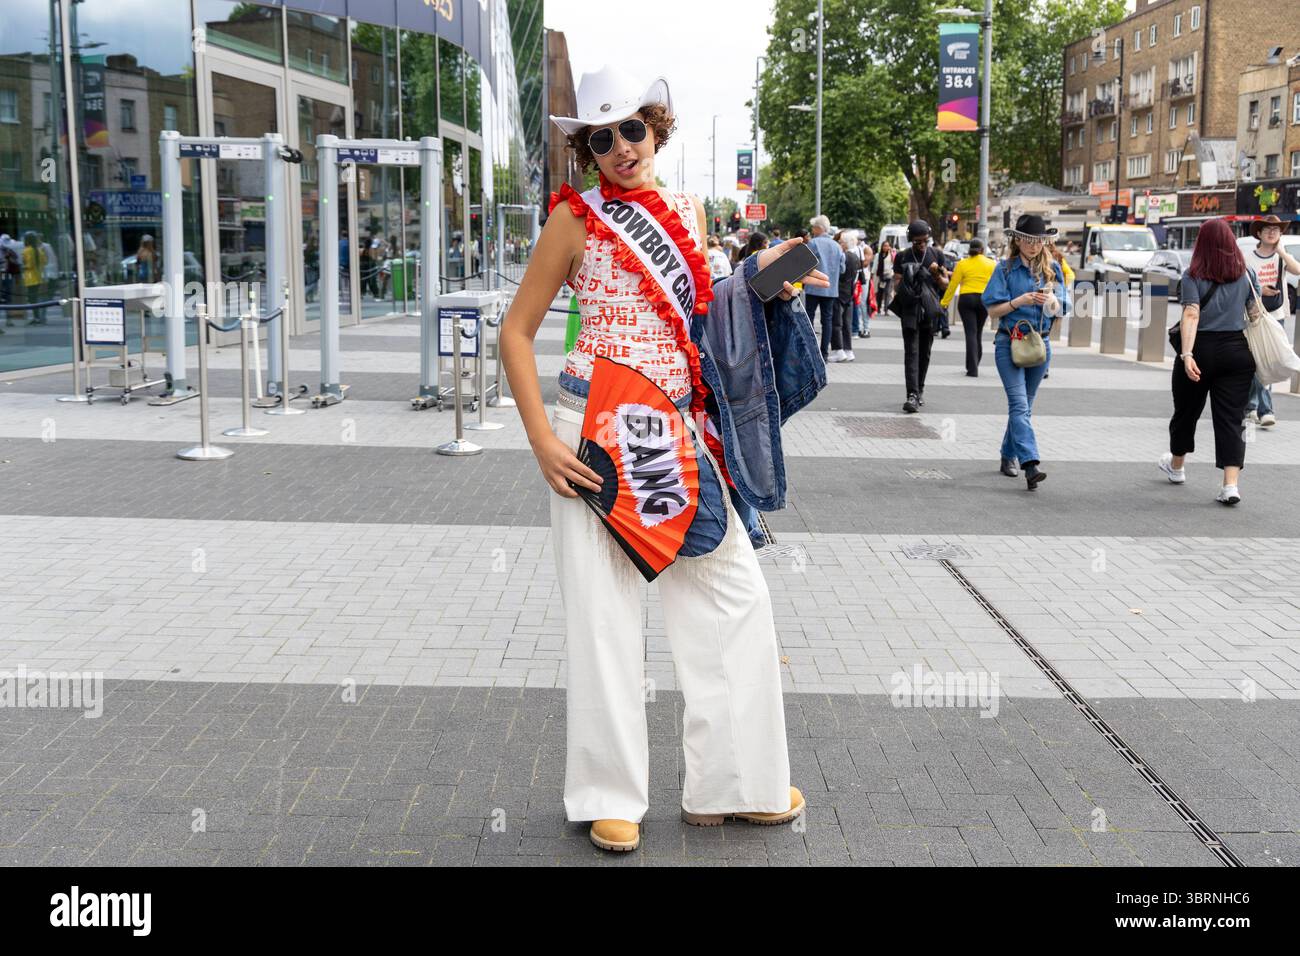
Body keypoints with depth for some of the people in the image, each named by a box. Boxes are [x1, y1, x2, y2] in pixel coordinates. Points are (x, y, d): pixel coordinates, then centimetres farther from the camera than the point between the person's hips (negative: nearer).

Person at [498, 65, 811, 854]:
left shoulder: (690, 211, 12)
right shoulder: (577, 219, -2)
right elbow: (517, 333, -1)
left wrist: (757, 276, 6)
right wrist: (542, 441, -10)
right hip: (596, 427, -5)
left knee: (736, 591, 5)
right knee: (604, 610, 1)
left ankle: (731, 781, 20)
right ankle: (612, 797, 16)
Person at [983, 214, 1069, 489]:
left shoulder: (1052, 269, 8)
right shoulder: (1006, 269, -2)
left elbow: (1060, 311, 8)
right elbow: (993, 311, -5)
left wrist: (1052, 301, -14)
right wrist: (1020, 301, -19)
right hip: (1009, 343, -4)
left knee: (1024, 405, 13)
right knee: (1019, 404, -16)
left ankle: (1009, 456, 30)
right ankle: (1030, 464, -27)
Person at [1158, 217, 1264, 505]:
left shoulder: (1193, 276, -6)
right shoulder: (1246, 274, 3)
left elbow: (1191, 316, -17)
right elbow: (1256, 313, 6)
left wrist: (1186, 355, -23)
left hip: (1201, 350, -2)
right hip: (1236, 351, 2)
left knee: (1186, 411, 18)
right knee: (1231, 418, 1)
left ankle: (1176, 466, 39)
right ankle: (1231, 484, -9)